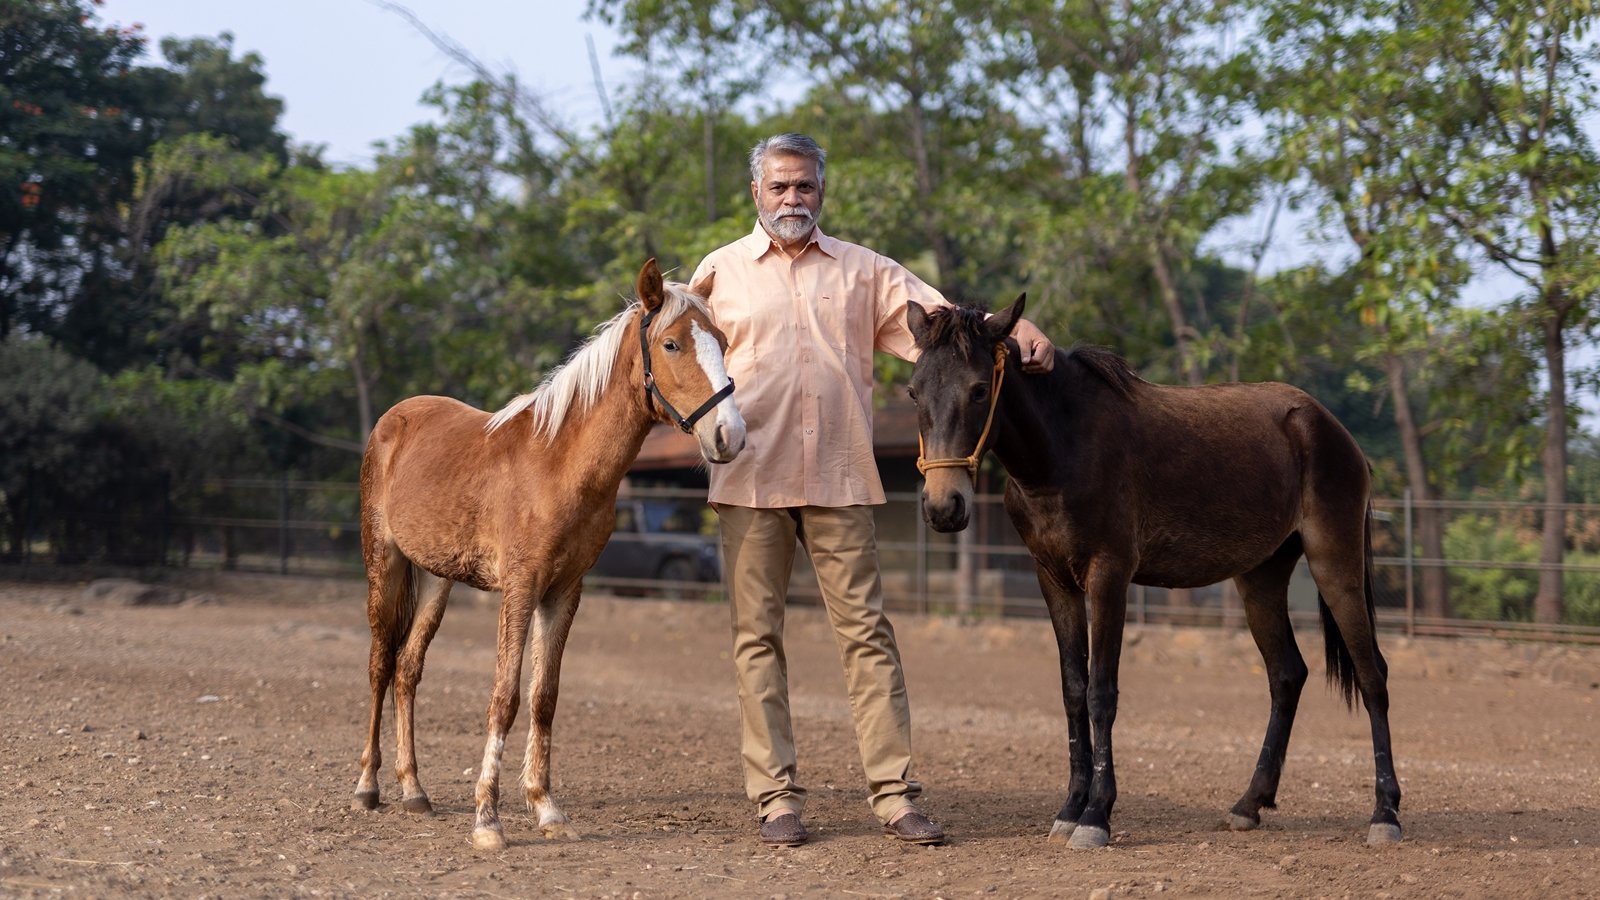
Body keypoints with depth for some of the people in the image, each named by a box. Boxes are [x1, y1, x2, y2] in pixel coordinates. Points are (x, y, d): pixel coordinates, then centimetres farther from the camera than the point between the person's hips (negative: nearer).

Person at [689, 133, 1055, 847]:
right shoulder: (720, 272, 9)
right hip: (750, 479, 0)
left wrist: (1014, 331, -11)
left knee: (866, 633, 0)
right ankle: (775, 796, 7)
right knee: (758, 637, 1)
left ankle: (894, 793, 2)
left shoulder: (863, 271, 11)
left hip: (840, 480, 1)